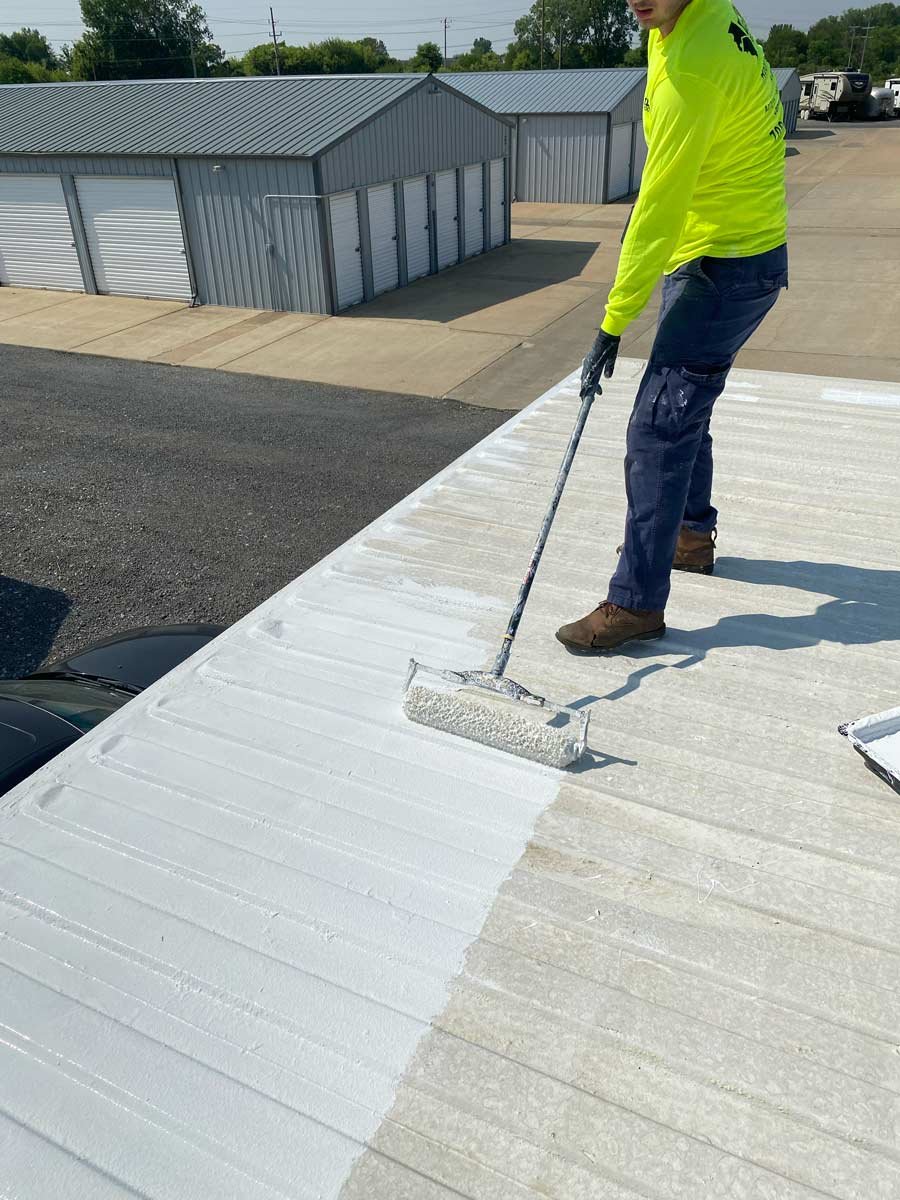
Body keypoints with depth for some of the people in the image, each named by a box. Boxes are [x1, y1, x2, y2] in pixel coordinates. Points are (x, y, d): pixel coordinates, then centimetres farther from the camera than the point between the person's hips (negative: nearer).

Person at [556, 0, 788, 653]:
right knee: (685, 406, 20)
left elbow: (660, 208, -24)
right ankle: (692, 535, 38)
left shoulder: (694, 63, -23)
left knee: (658, 428, -13)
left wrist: (614, 323, -20)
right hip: (710, 258, 10)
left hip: (724, 269, -10)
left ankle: (638, 601, -8)